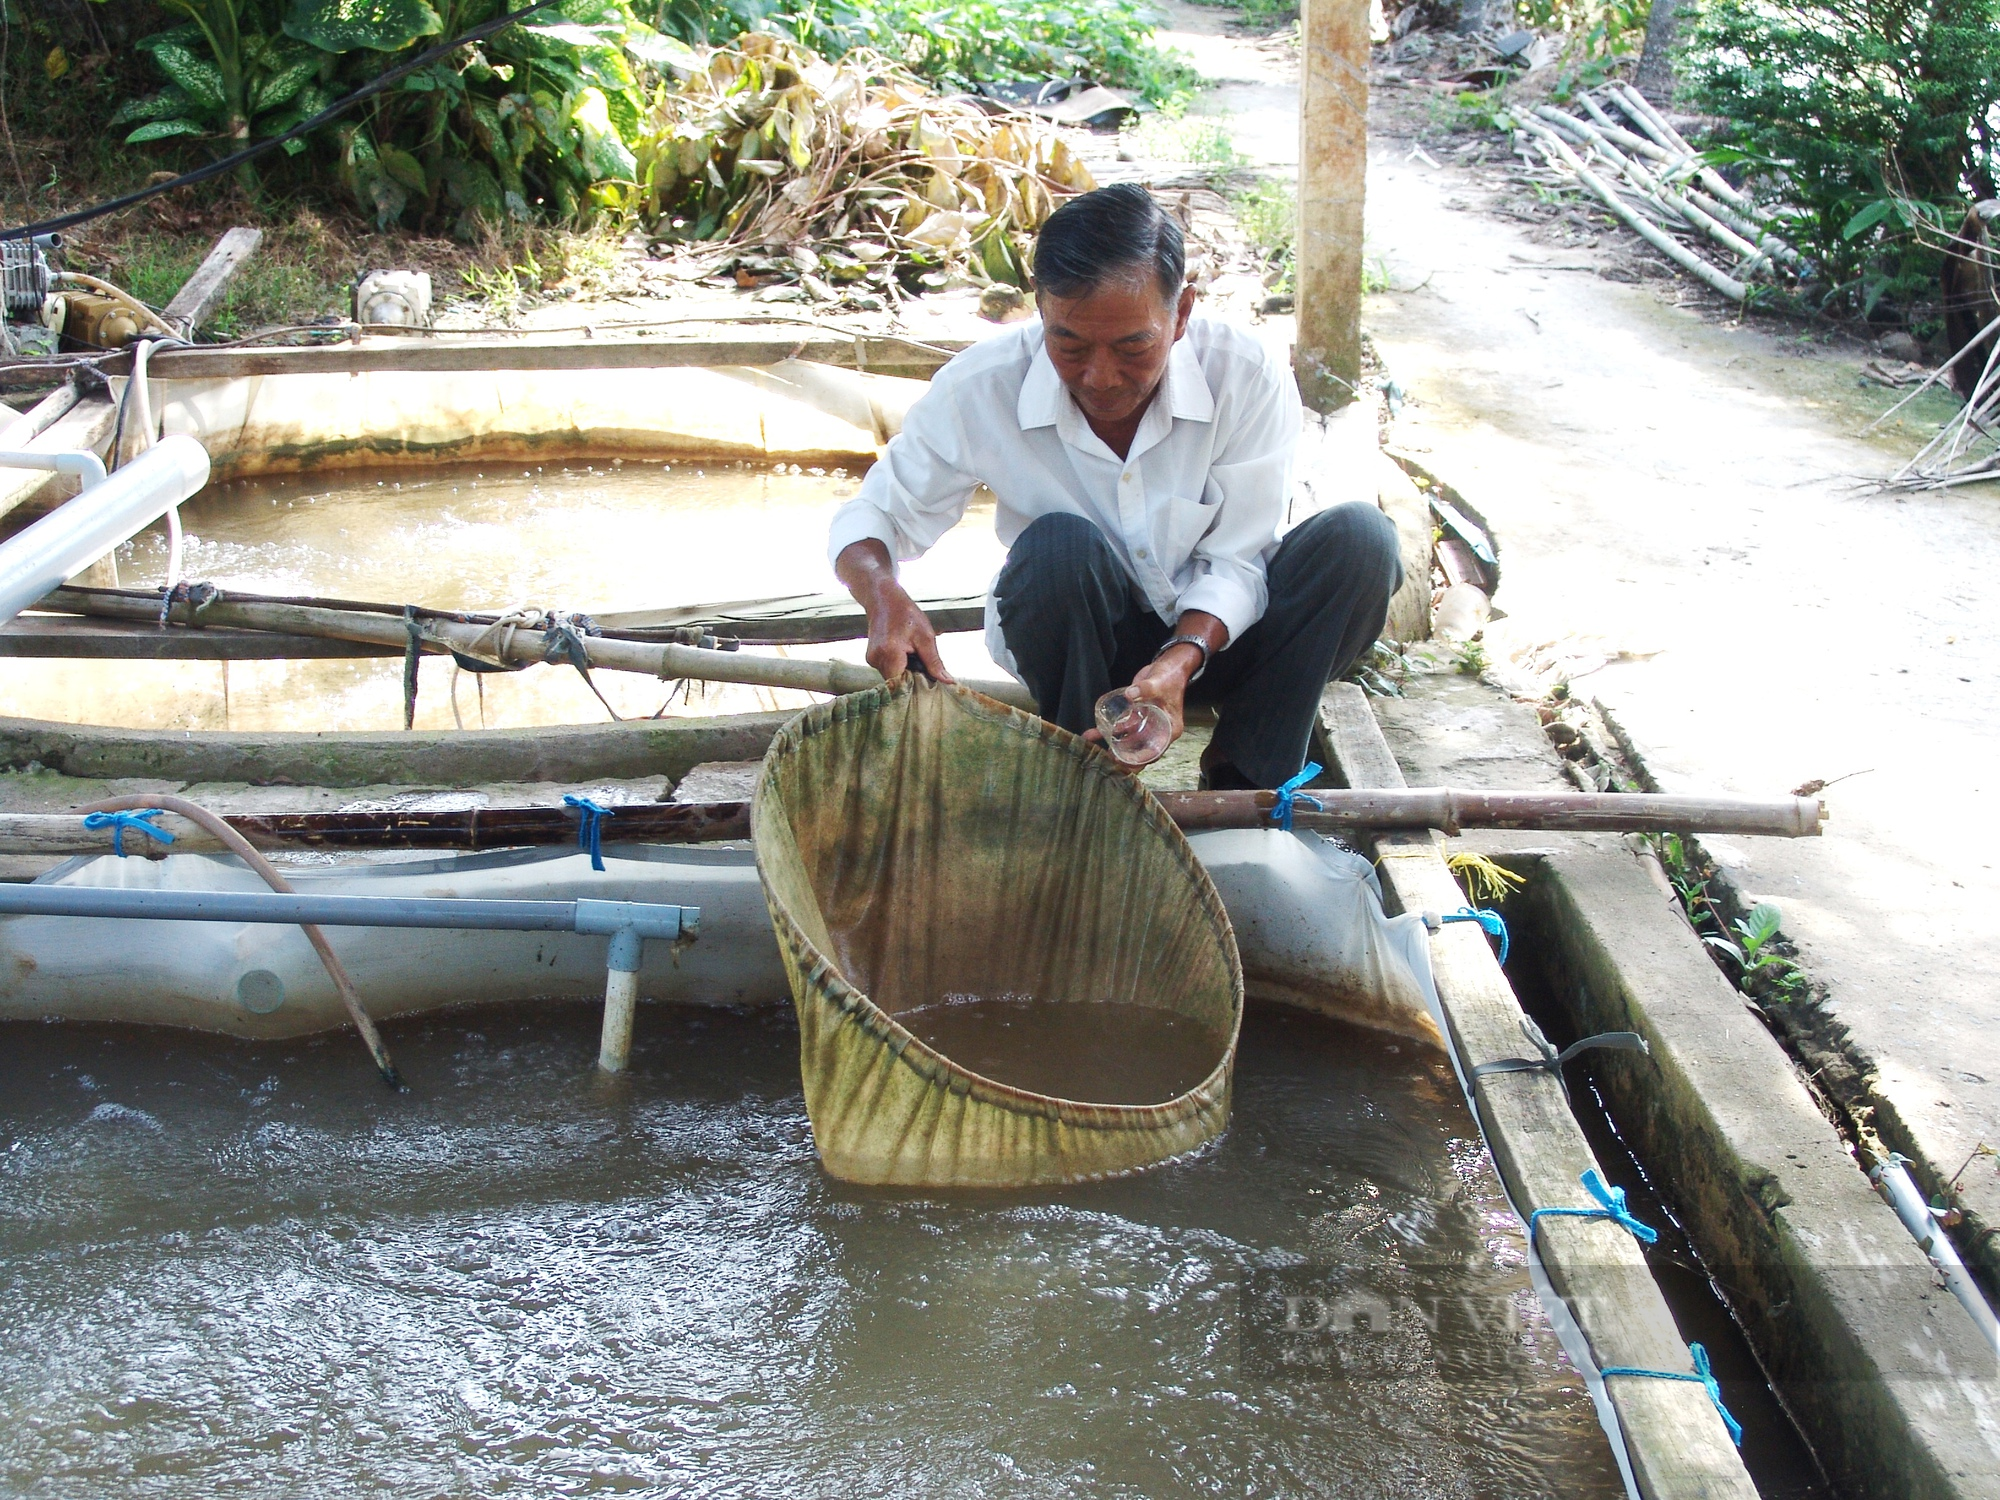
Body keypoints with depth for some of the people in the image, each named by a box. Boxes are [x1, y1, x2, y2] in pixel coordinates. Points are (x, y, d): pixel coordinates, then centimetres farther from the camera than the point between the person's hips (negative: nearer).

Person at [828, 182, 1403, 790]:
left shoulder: (1249, 380, -22)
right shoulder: (980, 389, -21)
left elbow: (1235, 562, -17)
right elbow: (876, 513, -10)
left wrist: (1178, 663, -38)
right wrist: (884, 596, -35)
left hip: (1213, 634, 1)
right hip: (1074, 642, -1)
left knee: (1361, 539, -25)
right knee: (1057, 544, -35)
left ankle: (1241, 783, -12)